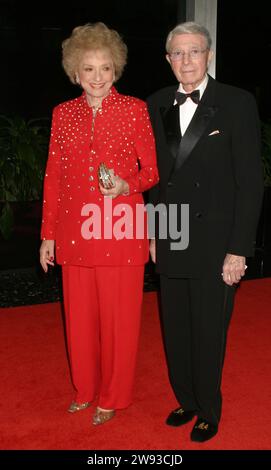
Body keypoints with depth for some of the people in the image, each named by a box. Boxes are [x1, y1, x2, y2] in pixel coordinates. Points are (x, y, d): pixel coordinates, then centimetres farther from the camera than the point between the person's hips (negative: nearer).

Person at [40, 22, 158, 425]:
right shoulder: (63, 113, 7)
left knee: (119, 317, 7)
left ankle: (112, 396, 28)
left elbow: (152, 170, 1)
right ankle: (85, 389, 35)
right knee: (80, 317, 13)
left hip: (120, 232, -3)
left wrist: (126, 186, -20)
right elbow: (53, 177, 9)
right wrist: (48, 234, 8)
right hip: (75, 233, 3)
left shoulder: (135, 109, -2)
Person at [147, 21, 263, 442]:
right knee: (175, 331, 15)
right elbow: (154, 173, 12)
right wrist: (151, 232, 9)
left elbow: (250, 181, -10)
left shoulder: (238, 103, -7)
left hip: (215, 243, -4)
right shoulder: (156, 106, 6)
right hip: (170, 241, 4)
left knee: (208, 333, 8)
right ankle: (186, 400, 38)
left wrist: (239, 249, -13)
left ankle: (209, 411, 31)